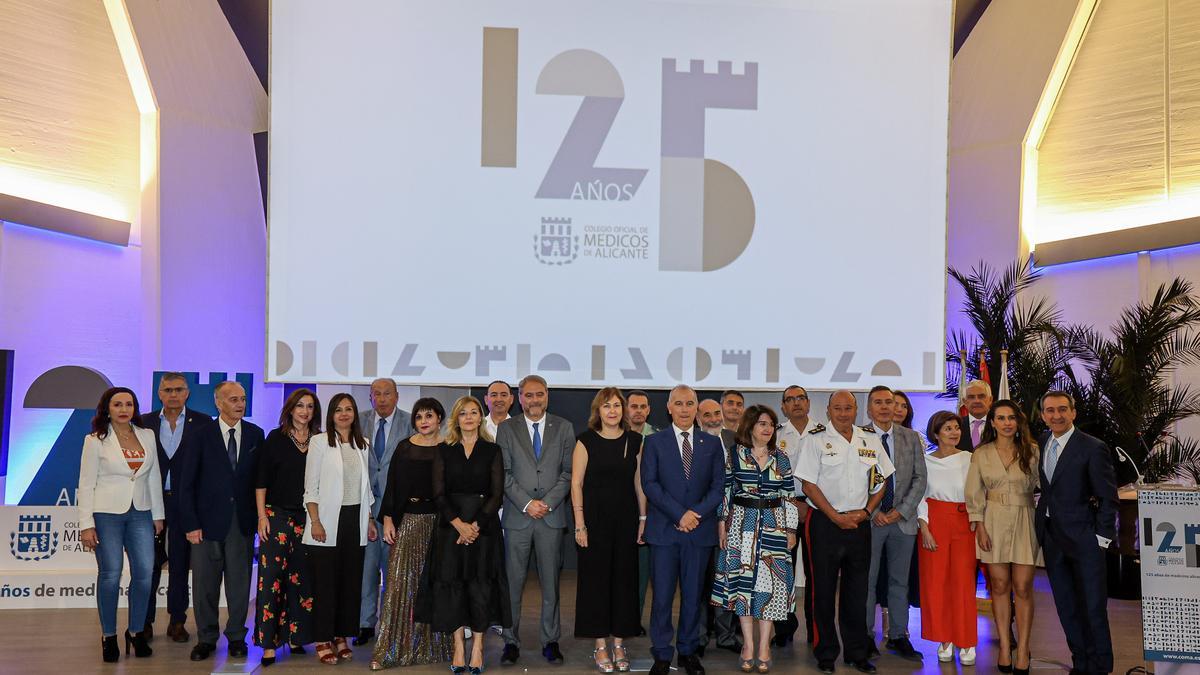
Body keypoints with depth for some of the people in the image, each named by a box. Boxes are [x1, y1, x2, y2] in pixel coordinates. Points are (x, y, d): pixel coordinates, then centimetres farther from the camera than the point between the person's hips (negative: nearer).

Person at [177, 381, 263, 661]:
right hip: (208, 519, -1)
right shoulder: (201, 434, -3)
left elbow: (260, 477, 6)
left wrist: (258, 516, -1)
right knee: (205, 583, 7)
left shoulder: (255, 434, 4)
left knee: (239, 581, 7)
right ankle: (206, 638, 21)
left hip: (242, 520, 1)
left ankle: (236, 636, 20)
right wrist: (190, 523, -8)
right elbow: (186, 483, -3)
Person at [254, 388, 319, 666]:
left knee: (302, 577, 5)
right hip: (277, 515, -2)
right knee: (272, 576, -5)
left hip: (308, 517, 2)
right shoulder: (276, 438, 1)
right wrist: (262, 516, -6)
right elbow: (261, 480, 0)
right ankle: (269, 641, 1)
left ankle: (295, 635, 16)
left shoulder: (320, 440, 7)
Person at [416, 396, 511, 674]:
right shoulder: (444, 450, 7)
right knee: (451, 585, 0)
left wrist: (475, 525, -13)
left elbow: (497, 494, -2)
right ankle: (459, 647, 9)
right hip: (451, 524, 1)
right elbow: (439, 493, 0)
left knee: (480, 585, 0)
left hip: (483, 525, -1)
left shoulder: (493, 451, 4)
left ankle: (478, 648, 9)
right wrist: (459, 524, -13)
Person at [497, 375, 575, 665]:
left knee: (550, 582, 6)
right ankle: (511, 641, 12)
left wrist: (548, 502, -9)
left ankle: (550, 640, 15)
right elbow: (504, 473, 1)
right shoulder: (507, 428, 6)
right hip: (517, 516, 0)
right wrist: (526, 504, -9)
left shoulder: (564, 428, 7)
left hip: (551, 516, 1)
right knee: (513, 582, 2)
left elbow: (568, 472, 3)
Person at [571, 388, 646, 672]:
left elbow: (639, 481, 7)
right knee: (596, 579, 3)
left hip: (626, 520, 3)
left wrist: (643, 518, 3)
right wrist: (580, 524, -9)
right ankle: (601, 645, 14)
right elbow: (576, 483, -5)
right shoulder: (586, 441, -4)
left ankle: (619, 643, 19)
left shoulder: (634, 440, 5)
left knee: (624, 579, 7)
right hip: (595, 519, -2)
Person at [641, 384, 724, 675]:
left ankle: (688, 651, 21)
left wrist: (696, 513, -10)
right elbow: (649, 484, -5)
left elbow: (718, 485, 4)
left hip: (699, 530, 2)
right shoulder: (654, 442, 3)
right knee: (662, 595, 1)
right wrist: (679, 514, -13)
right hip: (664, 530, -2)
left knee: (693, 595, 8)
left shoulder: (712, 444, 9)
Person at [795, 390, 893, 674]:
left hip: (859, 523, 3)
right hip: (825, 523, -3)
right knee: (823, 589, 2)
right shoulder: (816, 439, -4)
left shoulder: (871, 440, 8)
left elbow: (881, 480, 13)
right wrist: (836, 517, -10)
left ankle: (857, 652, 21)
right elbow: (809, 484, -7)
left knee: (857, 590, 9)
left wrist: (865, 512, -1)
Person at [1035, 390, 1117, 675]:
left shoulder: (1093, 448, -11)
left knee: (1093, 607, 3)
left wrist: (1103, 536, -10)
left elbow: (1109, 496, -9)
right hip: (1052, 538, 6)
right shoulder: (1042, 444, 7)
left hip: (1083, 537, -6)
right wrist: (1042, 523, 2)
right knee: (1066, 606, 13)